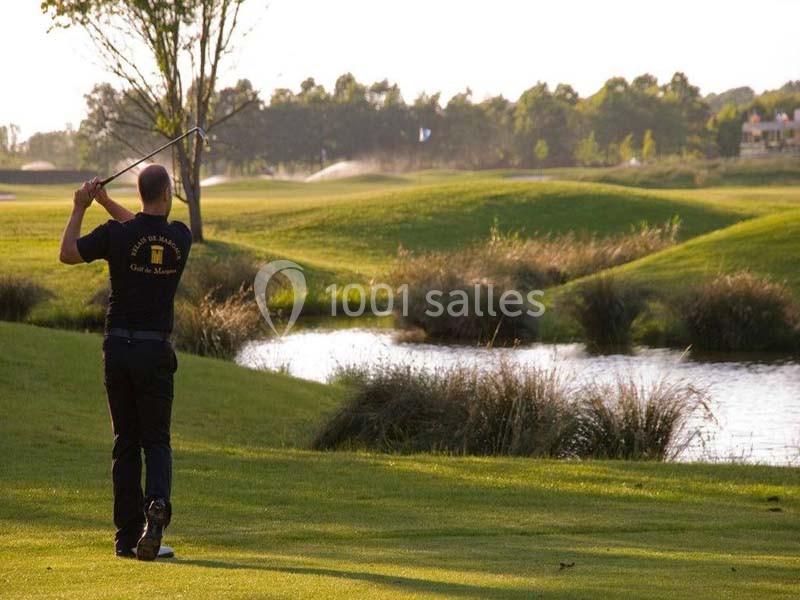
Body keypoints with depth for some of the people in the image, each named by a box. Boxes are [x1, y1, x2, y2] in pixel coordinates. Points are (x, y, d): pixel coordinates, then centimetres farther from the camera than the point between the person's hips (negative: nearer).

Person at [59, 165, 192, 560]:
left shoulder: (116, 234, -9)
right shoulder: (180, 238, -1)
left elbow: (67, 254, 6)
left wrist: (79, 209, 14)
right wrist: (106, 202, 21)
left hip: (118, 347, 0)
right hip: (156, 352, 0)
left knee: (125, 442, 8)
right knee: (157, 441, 5)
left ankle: (128, 537, 6)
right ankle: (157, 505, -25)